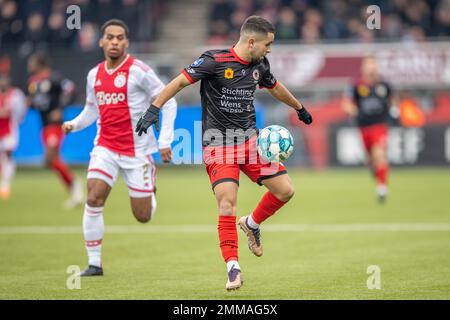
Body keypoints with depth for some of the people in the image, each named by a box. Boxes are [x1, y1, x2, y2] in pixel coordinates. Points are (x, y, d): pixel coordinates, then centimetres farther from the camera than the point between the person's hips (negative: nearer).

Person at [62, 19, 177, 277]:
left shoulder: (138, 70, -12)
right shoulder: (94, 75, 5)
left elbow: (168, 102, -8)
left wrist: (165, 141, -13)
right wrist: (74, 124, 0)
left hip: (137, 150, -3)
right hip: (106, 147, 3)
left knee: (143, 216, 2)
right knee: (94, 198, -18)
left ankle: (151, 179, 39)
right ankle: (94, 263, -8)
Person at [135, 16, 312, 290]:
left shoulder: (260, 65, 6)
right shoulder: (214, 61, -13)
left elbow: (276, 88, 27)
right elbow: (179, 82, -11)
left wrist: (300, 108, 42)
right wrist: (154, 110, -20)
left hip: (251, 139, 6)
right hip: (219, 142, -6)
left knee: (285, 190, -1)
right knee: (227, 203, -17)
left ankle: (252, 224, 27)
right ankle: (233, 269, -12)